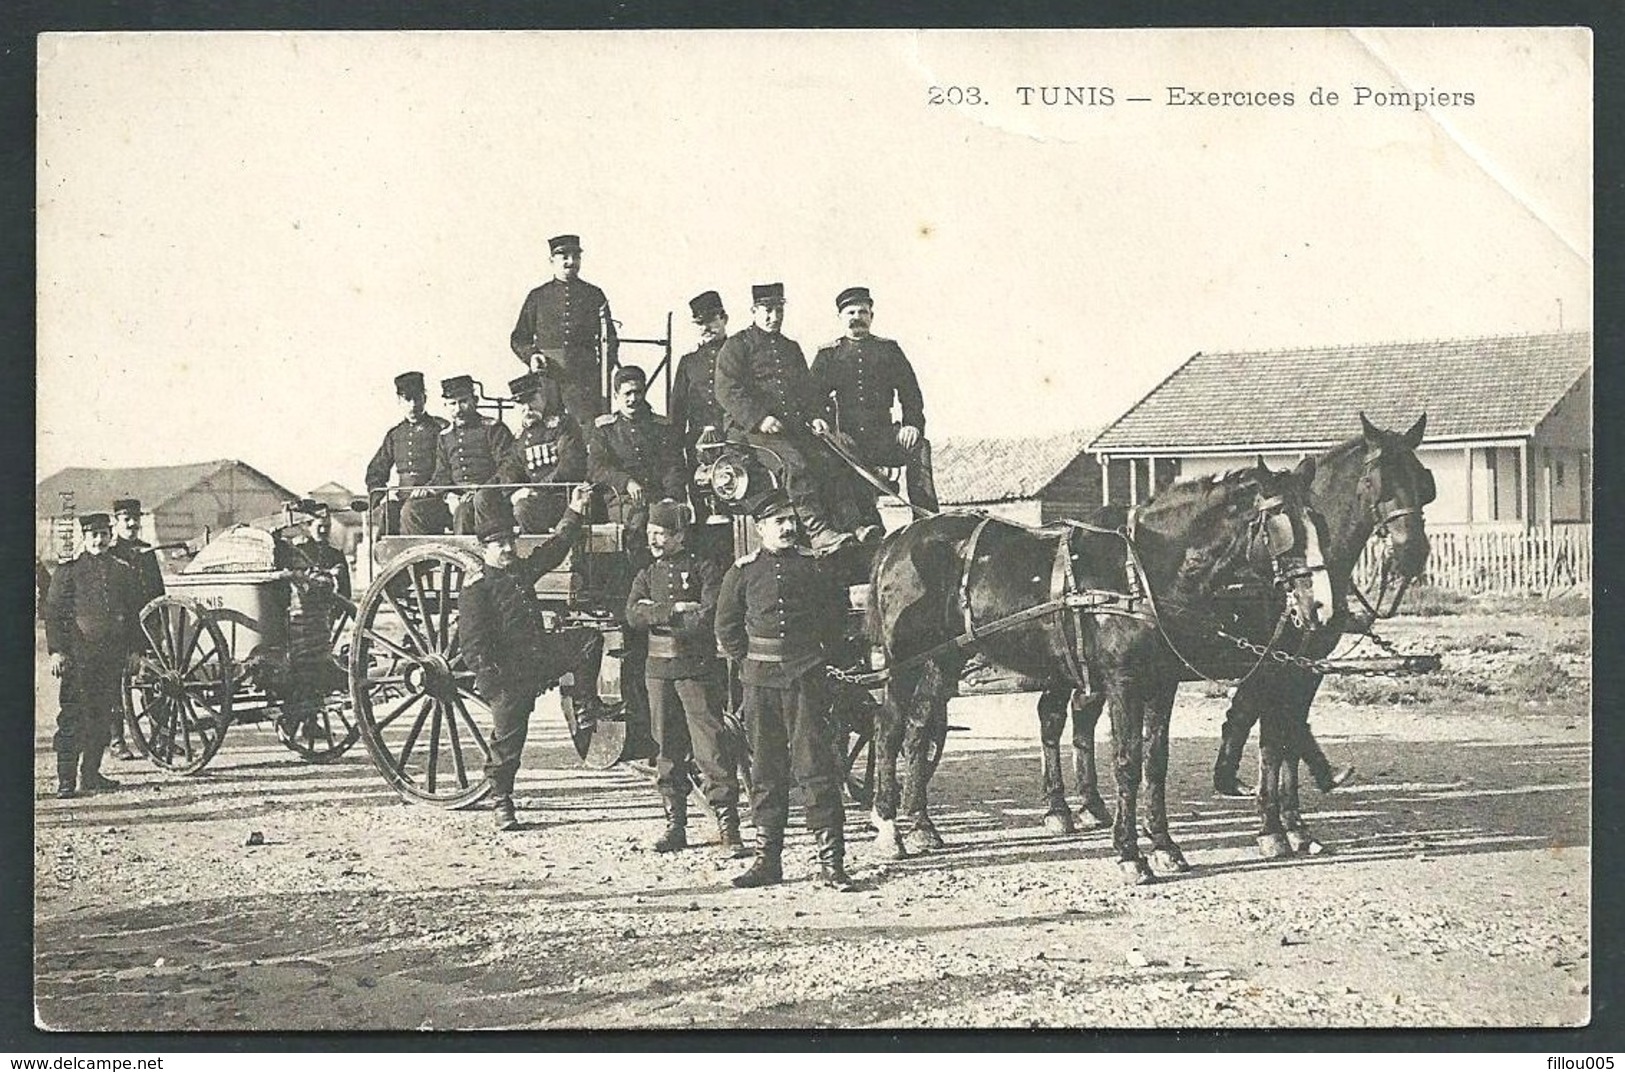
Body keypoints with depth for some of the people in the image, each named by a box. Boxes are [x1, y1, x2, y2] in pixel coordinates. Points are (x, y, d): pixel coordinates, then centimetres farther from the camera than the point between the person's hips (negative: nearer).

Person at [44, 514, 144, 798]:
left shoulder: (124, 573, 13)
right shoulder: (68, 572, 2)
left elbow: (134, 614, 18)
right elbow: (53, 612, -1)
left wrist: (133, 649, 11)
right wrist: (57, 651, -9)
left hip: (114, 655, 4)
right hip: (78, 655, -4)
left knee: (103, 716, 7)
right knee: (72, 717, -9)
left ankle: (91, 774, 16)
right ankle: (66, 780, -9)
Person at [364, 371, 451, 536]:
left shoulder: (439, 428, 5)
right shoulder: (394, 435, 21)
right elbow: (375, 472, 23)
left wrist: (430, 488, -21)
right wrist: (379, 497, 3)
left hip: (433, 498, -4)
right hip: (402, 497, 4)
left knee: (410, 511, -36)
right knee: (382, 513, -29)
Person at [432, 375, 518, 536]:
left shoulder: (493, 429, 3)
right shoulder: (445, 437, 20)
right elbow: (442, 476, 23)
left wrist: (482, 489, -20)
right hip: (461, 498, 3)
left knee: (482, 499, -37)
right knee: (461, 513, -31)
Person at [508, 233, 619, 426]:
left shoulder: (594, 295, 14)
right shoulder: (537, 297, 13)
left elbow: (609, 337, 14)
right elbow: (519, 338, 14)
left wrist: (607, 363, -4)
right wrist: (531, 356, -6)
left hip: (585, 375, 0)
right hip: (546, 374, 0)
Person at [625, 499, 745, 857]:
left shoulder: (704, 570, 2)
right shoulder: (647, 576, 15)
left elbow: (709, 617, -13)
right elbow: (633, 615, -3)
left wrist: (657, 617, -8)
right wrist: (674, 609, -15)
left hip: (697, 669, -5)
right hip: (659, 670, 5)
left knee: (711, 746, -9)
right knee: (668, 749, 8)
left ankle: (728, 827, -9)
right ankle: (675, 824, 15)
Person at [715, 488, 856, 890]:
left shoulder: (813, 567, 5)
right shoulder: (743, 571, 5)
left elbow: (838, 615, 15)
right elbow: (726, 626, 12)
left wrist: (822, 655, 7)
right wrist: (747, 662, 5)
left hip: (806, 676, -1)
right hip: (761, 680, 1)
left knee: (816, 765, -5)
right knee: (765, 770, 6)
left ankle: (831, 860, -3)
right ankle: (767, 859, 14)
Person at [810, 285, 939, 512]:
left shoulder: (889, 349, 17)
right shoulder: (827, 355, 16)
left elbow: (910, 392, 11)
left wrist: (913, 424, -7)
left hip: (883, 435, 1)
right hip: (846, 437, -1)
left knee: (919, 447, -27)